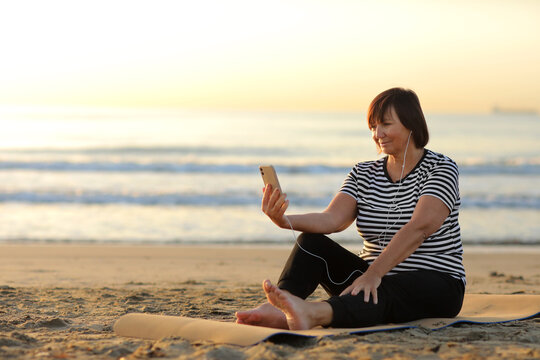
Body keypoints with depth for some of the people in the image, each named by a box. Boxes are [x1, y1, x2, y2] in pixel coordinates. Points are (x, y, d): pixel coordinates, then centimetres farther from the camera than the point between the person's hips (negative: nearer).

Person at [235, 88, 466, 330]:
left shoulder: (441, 169, -7)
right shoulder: (363, 174, 9)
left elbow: (419, 227, -24)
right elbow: (333, 219, -8)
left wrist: (374, 274, -36)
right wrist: (286, 221, -30)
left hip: (435, 285, -5)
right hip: (376, 277, 5)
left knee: (381, 292, -39)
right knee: (312, 242, -16)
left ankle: (314, 313, -68)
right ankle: (276, 309, -42)